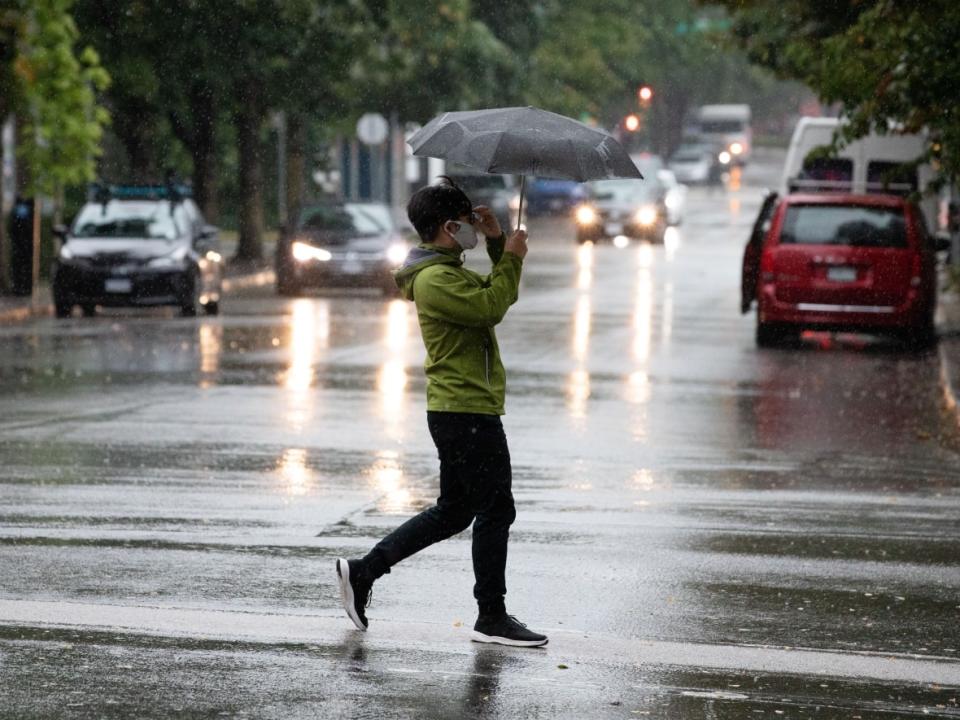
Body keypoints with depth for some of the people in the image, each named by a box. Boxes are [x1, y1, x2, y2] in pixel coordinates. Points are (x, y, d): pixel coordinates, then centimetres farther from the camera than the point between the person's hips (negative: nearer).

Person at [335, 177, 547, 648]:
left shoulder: (448, 272, 19)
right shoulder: (435, 280, -16)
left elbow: (498, 292, 24)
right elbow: (492, 306, -25)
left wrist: (497, 244, 12)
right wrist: (511, 256, -13)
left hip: (454, 411, 11)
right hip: (467, 412, -11)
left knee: (453, 511, 16)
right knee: (495, 510, -4)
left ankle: (362, 573, 17)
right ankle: (491, 618, 2)